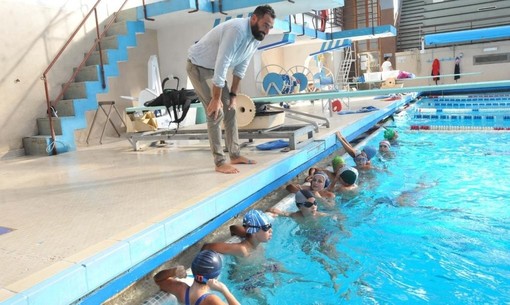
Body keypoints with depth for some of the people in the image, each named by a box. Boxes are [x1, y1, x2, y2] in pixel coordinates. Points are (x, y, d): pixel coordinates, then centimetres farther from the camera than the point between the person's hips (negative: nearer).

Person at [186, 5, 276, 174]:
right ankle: (220, 162, -7)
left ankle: (235, 155, 16)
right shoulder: (237, 30, -32)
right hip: (198, 66, -9)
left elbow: (240, 68, 4)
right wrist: (216, 98, -26)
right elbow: (222, 65, -32)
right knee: (216, 112, -14)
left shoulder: (256, 37, -4)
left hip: (216, 68, 9)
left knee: (230, 109, 7)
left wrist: (233, 94, 3)